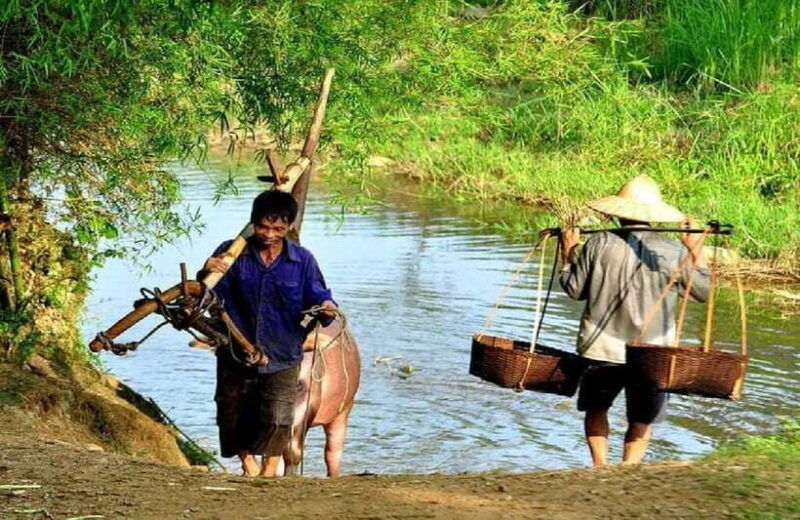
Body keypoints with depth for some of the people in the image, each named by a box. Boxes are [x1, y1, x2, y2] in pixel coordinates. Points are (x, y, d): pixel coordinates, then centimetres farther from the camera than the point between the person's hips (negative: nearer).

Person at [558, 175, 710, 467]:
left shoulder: (600, 244, -9)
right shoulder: (673, 253, -8)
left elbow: (575, 289, 0)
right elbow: (703, 291, 3)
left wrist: (568, 253, 14)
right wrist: (696, 251, 11)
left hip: (602, 349, 0)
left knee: (595, 409, 24)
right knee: (642, 421, 19)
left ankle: (600, 467, 12)